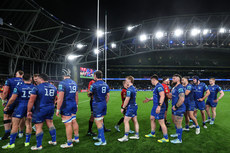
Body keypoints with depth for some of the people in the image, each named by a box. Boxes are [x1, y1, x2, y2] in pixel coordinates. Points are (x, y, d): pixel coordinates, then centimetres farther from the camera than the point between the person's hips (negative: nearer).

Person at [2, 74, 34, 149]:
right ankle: (27, 142, 19)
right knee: (29, 124, 11)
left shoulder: (18, 87, -6)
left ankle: (11, 143, 9)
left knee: (15, 124, 5)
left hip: (21, 107, -3)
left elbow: (12, 99, -7)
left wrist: (6, 106, 7)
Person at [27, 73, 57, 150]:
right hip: (50, 109, 6)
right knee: (50, 124, 19)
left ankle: (39, 145, 15)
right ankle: (54, 141, 28)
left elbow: (31, 101, -11)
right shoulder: (53, 87, 6)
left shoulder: (37, 88, -13)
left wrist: (29, 111, -2)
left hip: (40, 110, -6)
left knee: (38, 127, 5)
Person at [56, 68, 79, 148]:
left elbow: (60, 98, -19)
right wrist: (76, 105, 25)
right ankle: (76, 138, 32)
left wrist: (58, 109, -13)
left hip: (66, 106, -7)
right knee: (74, 121, 18)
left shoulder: (62, 83, -15)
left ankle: (69, 143, 11)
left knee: (68, 124, 0)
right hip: (73, 105, 8)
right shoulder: (74, 83, 8)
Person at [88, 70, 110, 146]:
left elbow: (89, 94, 2)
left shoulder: (94, 85, -13)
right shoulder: (106, 85, 7)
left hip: (97, 105, -7)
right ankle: (99, 136, 33)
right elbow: (108, 96, 11)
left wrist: (90, 93, 25)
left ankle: (103, 141, 1)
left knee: (98, 122, -2)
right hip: (104, 104, 7)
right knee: (101, 121, 19)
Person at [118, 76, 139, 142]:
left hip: (131, 107, -10)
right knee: (135, 121, 13)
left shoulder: (129, 89, -18)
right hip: (134, 106, 10)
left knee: (126, 121, -5)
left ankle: (126, 137, -1)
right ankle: (137, 135, 21)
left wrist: (123, 108, -13)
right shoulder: (134, 88, 12)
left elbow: (127, 99, -20)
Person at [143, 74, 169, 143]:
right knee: (152, 119, 19)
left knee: (161, 122, -3)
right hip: (155, 106, 11)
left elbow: (162, 96, -28)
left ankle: (166, 138, 9)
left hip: (159, 107, -11)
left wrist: (159, 106, -33)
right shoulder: (156, 86, 15)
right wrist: (149, 99, 26)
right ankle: (152, 133, 34)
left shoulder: (159, 86, -18)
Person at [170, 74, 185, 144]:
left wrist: (176, 106, -20)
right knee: (174, 121, 25)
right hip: (174, 109, 10)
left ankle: (179, 139, 15)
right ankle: (178, 133, 45)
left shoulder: (180, 88, -21)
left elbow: (182, 99, -29)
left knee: (178, 124, 1)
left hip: (179, 109, -10)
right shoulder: (175, 87, 11)